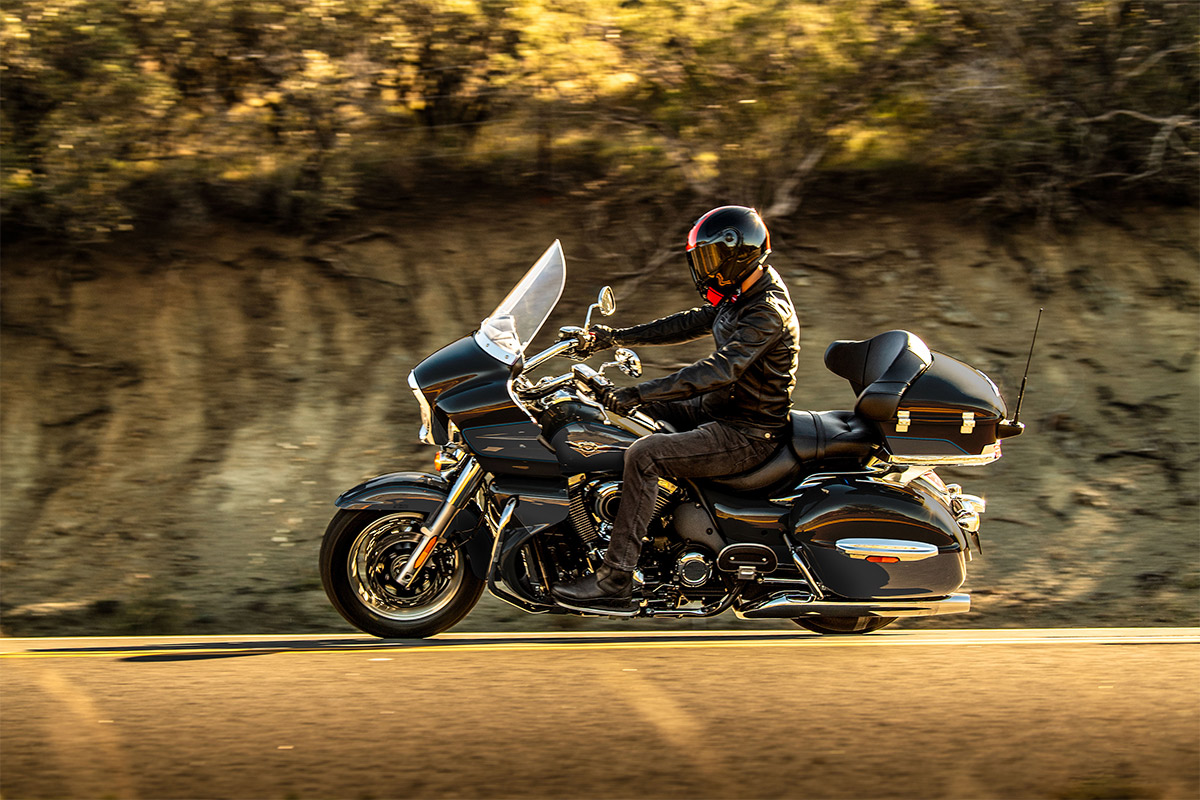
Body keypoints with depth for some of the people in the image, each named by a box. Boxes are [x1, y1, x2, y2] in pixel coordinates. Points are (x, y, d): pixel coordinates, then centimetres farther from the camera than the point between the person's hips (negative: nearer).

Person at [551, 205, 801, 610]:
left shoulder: (768, 313, -24)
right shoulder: (744, 294, 7)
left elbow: (720, 370, -33)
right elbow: (692, 323, 18)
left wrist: (637, 393, -36)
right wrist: (617, 336, 12)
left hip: (748, 434, -11)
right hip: (721, 408, 11)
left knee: (643, 456, -26)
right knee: (633, 410, 16)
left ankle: (615, 580, -24)